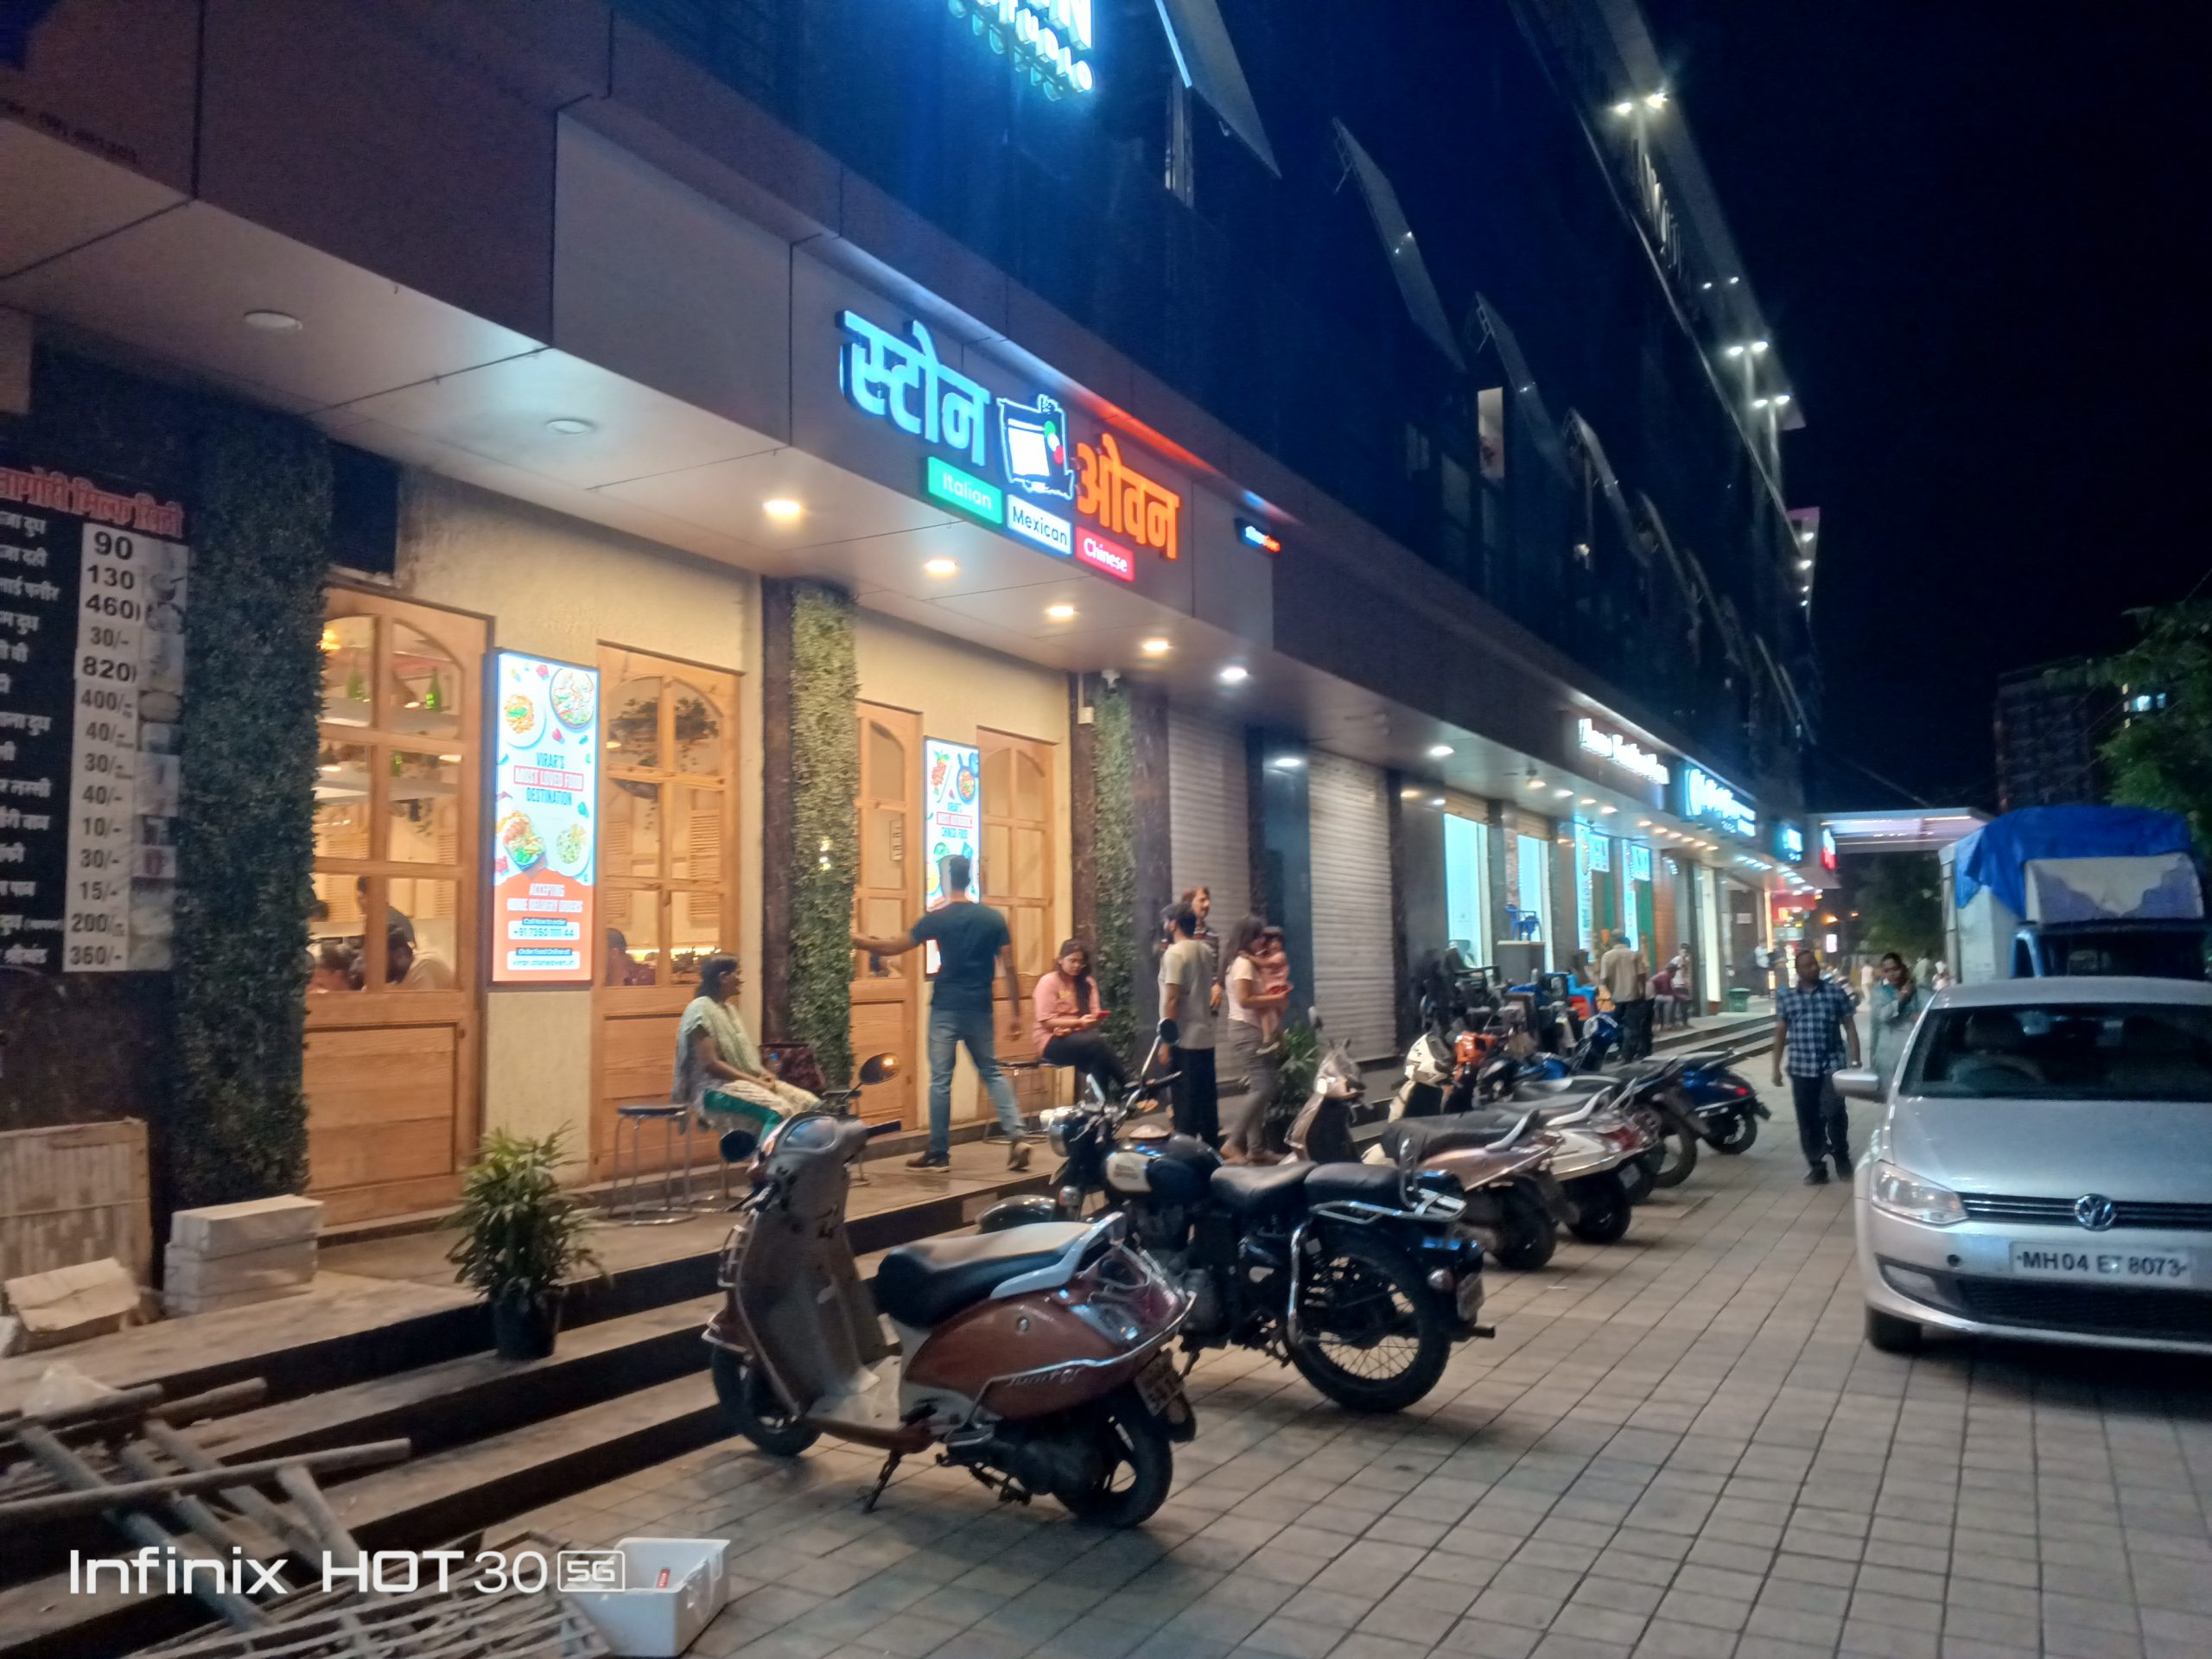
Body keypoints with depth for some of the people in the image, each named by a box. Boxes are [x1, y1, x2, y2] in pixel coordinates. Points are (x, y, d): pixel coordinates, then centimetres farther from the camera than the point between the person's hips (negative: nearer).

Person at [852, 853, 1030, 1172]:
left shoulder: (936, 918, -6)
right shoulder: (993, 918, 3)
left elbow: (894, 947, -1)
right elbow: (1010, 968, 1)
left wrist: (856, 941, 12)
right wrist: (1015, 1013, 7)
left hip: (946, 1009, -3)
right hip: (979, 1009, 3)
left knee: (940, 1080, 3)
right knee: (992, 1073, 14)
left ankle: (938, 1153, 8)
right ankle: (1016, 1137, 1)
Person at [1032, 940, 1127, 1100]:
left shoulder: (1087, 983, 13)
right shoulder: (1048, 981, -5)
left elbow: (1094, 1015, 5)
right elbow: (1046, 1021, -12)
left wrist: (1095, 1020, -20)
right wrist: (1078, 1022, -24)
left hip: (1080, 1037, 5)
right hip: (1053, 1041, -5)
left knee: (1098, 1056, -33)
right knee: (1097, 1043, -32)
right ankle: (1128, 1087, -26)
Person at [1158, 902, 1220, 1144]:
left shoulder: (1175, 953, -14)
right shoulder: (1206, 951, 10)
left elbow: (1172, 998, -18)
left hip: (1184, 1039, -7)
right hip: (1205, 1037, 7)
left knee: (1185, 1100, -4)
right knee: (1207, 1099, 12)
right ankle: (1211, 1147, 17)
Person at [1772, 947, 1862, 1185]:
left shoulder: (1836, 992, 4)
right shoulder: (1785, 996, 6)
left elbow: (1849, 1027, 6)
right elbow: (1780, 1032, 8)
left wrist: (1856, 1060, -1)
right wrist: (1776, 1067, 6)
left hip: (1832, 1065, -1)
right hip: (1801, 1068, 1)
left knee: (1834, 1113, -10)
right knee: (1807, 1119, 5)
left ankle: (1841, 1157, 14)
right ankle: (1815, 1165, 16)